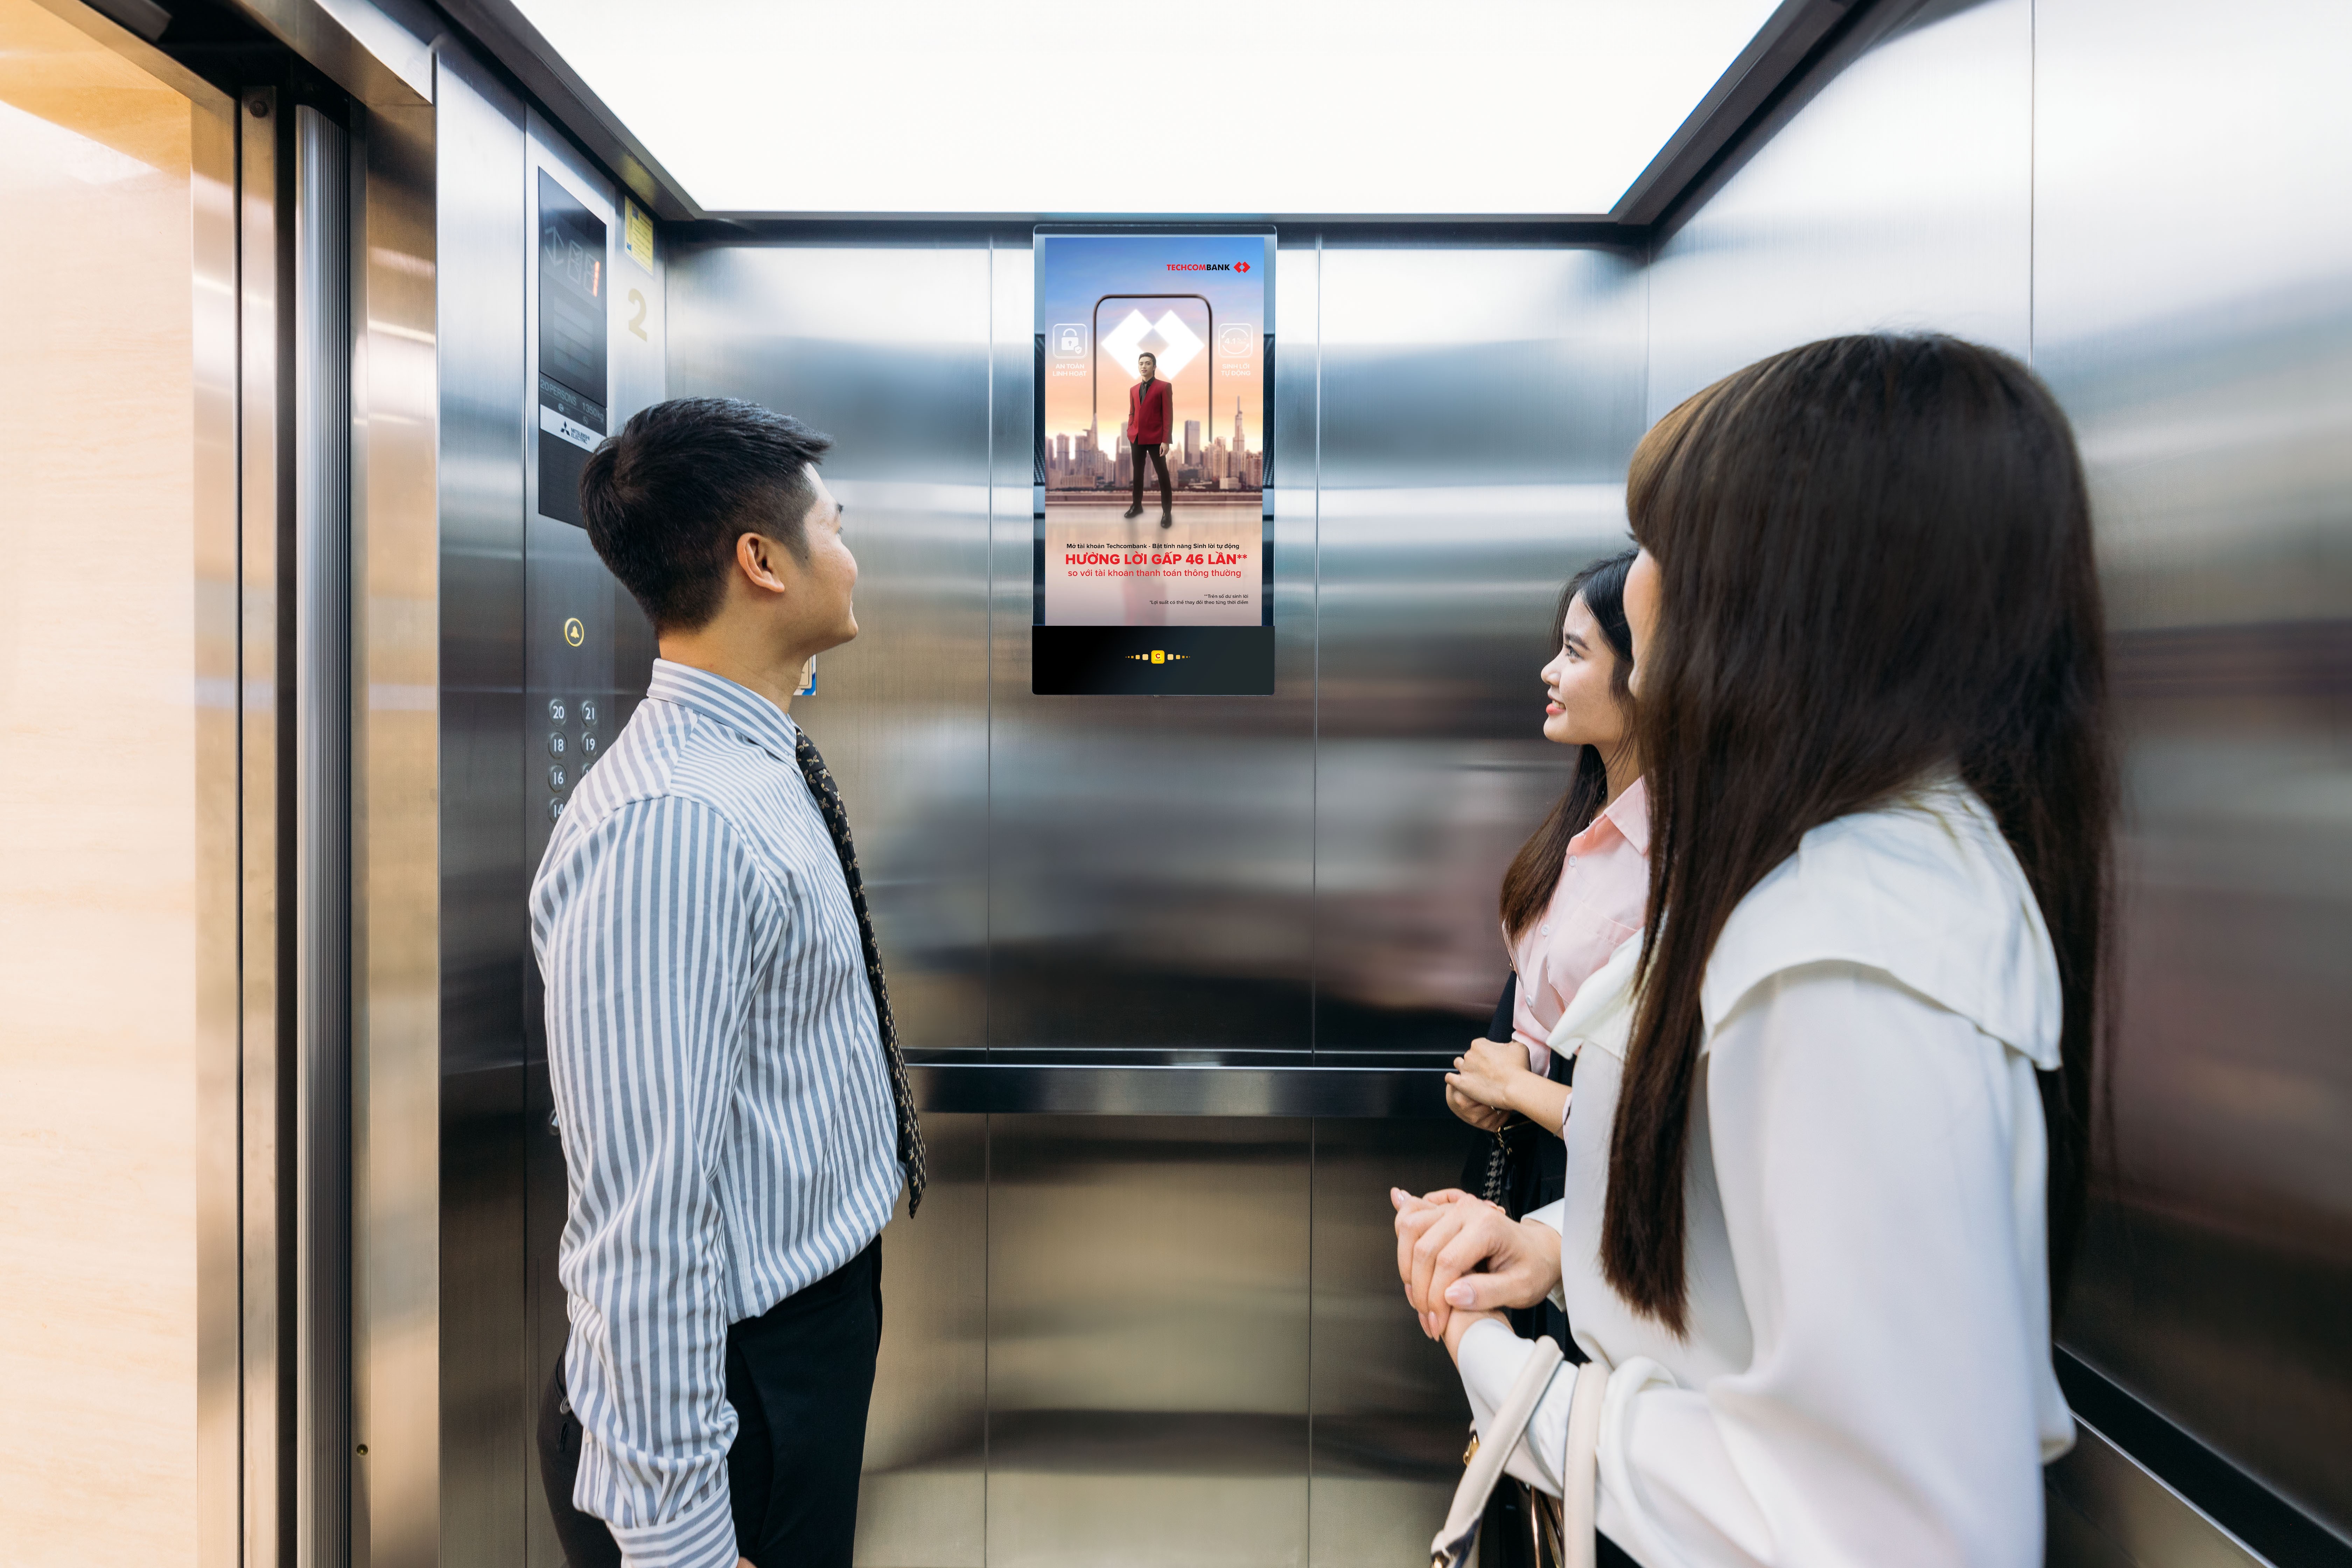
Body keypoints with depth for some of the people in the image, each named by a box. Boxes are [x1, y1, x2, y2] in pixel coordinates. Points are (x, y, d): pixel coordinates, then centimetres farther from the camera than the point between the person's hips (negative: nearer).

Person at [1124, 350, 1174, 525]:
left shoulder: (1164, 387, -4)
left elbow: (1168, 415, -8)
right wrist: (1129, 432, 5)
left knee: (1162, 474, 1)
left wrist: (1166, 441, -14)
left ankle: (1167, 512, 6)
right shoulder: (1133, 389, 13)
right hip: (1136, 438, 5)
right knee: (1138, 473, 12)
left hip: (1155, 438, -5)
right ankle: (1137, 505, 23)